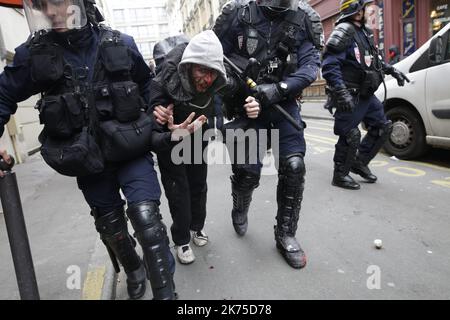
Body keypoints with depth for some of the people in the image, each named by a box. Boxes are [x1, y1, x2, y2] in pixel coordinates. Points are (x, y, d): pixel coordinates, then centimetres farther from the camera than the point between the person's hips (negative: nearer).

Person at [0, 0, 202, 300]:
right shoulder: (34, 53, -7)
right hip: (87, 160, 2)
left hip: (132, 151, -1)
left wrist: (148, 121, 5)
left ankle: (165, 291, 0)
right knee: (111, 228, 15)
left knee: (145, 216, -19)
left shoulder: (122, 44, -7)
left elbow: (146, 83, 11)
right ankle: (134, 270, 45)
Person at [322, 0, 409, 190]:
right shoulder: (344, 31, -12)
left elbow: (374, 60, 30)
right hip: (350, 96, -10)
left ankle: (359, 163, 25)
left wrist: (392, 70, 23)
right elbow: (329, 66, -23)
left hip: (366, 95, 10)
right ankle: (340, 175, 9)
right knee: (350, 135, -7)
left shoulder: (364, 32, 17)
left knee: (383, 127, 14)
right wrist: (342, 93, -31)